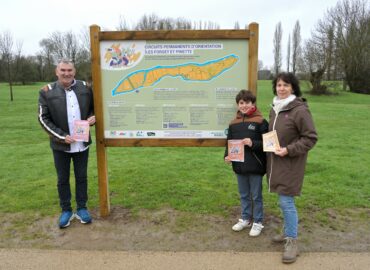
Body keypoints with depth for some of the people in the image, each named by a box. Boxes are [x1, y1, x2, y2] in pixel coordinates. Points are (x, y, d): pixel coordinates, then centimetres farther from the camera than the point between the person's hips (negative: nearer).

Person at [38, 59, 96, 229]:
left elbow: (94, 108, 13)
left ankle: (81, 208, 28)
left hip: (82, 143, 2)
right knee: (62, 179, 11)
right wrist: (61, 136, -15)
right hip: (60, 144, -1)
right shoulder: (47, 92, -6)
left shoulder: (86, 88, 0)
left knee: (81, 177, 13)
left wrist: (92, 118, -10)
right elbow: (43, 118, -6)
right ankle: (66, 211, 28)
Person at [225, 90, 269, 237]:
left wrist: (253, 144, -25)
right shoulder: (233, 123, 6)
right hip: (239, 165, 5)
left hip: (255, 166, -5)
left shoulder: (261, 122, -9)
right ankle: (245, 219, 35)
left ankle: (258, 222, 24)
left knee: (256, 196, 9)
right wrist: (227, 156, -5)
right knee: (244, 195, 19)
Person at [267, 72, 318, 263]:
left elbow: (311, 138, -13)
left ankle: (292, 242, 11)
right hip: (276, 162, 7)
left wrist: (289, 150, -20)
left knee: (286, 201, -4)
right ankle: (288, 232, 33)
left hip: (290, 163, -7)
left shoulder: (300, 110, -16)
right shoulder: (275, 108, 8)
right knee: (284, 201, 17)